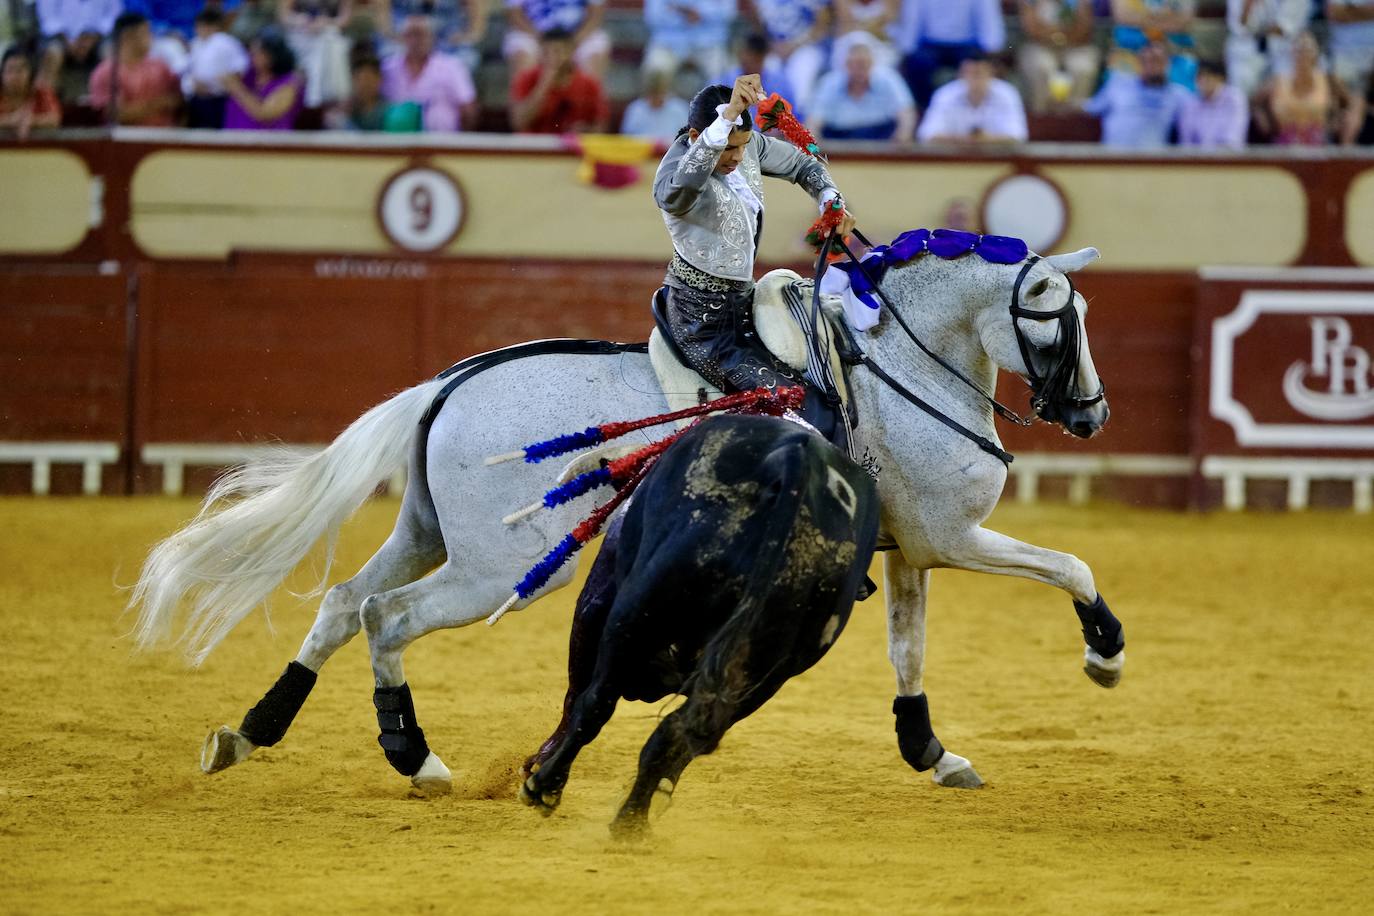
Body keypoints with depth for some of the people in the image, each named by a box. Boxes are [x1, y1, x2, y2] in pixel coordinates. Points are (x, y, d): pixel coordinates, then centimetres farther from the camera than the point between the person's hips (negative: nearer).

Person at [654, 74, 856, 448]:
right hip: (704, 323, -9)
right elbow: (679, 188, -51)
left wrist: (832, 203, -2)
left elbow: (801, 164, 17)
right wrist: (727, 116, -58)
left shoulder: (749, 146, -1)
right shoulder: (676, 168, -24)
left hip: (742, 299, 9)